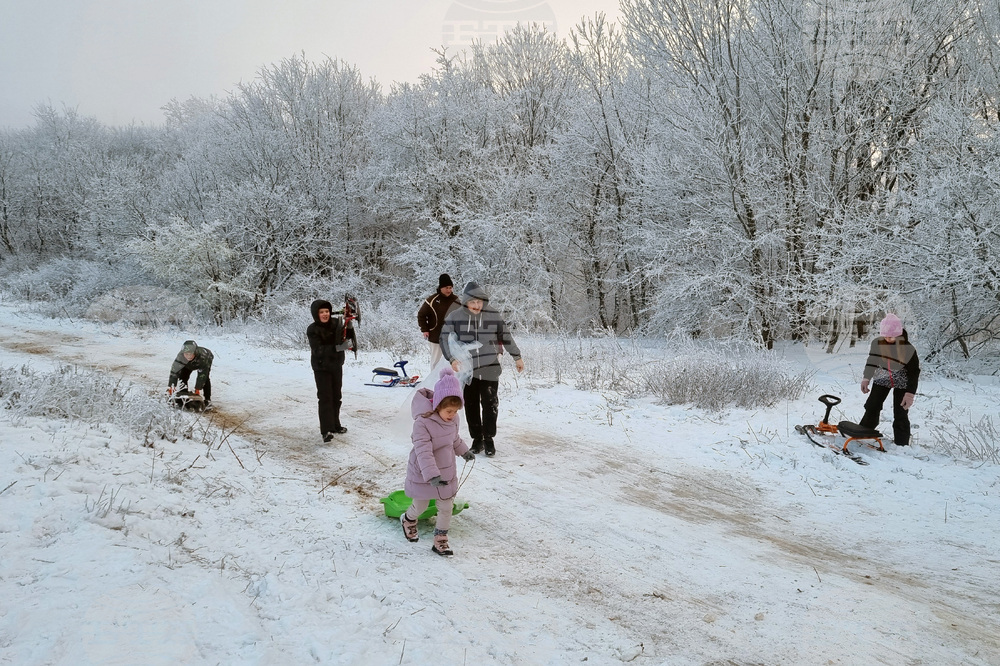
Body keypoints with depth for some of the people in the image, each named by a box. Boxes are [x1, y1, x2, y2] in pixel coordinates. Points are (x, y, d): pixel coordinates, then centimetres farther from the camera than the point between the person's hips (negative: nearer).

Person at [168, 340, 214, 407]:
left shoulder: (202, 355, -46)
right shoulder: (180, 356, -39)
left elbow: (201, 375, -42)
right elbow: (174, 371, -36)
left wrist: (197, 389, -43)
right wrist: (170, 386, -44)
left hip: (205, 361, -3)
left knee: (205, 378, -23)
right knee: (182, 378, -12)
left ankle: (208, 400, -13)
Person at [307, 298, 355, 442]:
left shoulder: (336, 323, -6)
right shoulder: (312, 330, -19)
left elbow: (349, 336, 3)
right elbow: (318, 350, -30)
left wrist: (349, 326, -18)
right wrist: (338, 347, -41)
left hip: (336, 365, 6)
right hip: (322, 367, -6)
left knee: (337, 397, 15)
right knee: (325, 398, -12)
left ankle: (335, 425, 30)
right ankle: (326, 430, -11)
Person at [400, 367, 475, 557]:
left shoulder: (453, 419, -7)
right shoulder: (423, 423, -30)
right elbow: (423, 451, -34)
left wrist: (464, 451, 27)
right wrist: (431, 475, -42)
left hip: (447, 473, 5)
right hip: (423, 475, -5)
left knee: (446, 508, 8)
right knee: (421, 506, 15)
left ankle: (440, 540, 24)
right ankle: (408, 520, 48)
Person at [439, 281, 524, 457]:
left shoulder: (493, 315, -2)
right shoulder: (455, 316, -5)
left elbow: (506, 336, 8)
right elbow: (445, 338, -2)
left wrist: (517, 357, 13)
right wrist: (452, 359, -15)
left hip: (490, 368, -1)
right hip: (467, 369, 1)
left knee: (490, 404, 0)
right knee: (471, 406, 8)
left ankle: (489, 439, 14)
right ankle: (477, 438, 22)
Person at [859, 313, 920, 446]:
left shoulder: (908, 349, -26)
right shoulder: (877, 343, -18)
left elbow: (914, 372, -19)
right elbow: (872, 361, 0)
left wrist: (910, 394, -22)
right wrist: (866, 378, -2)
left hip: (902, 382, -3)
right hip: (882, 379, 3)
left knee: (900, 415, -3)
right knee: (872, 407, 5)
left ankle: (901, 445, 7)